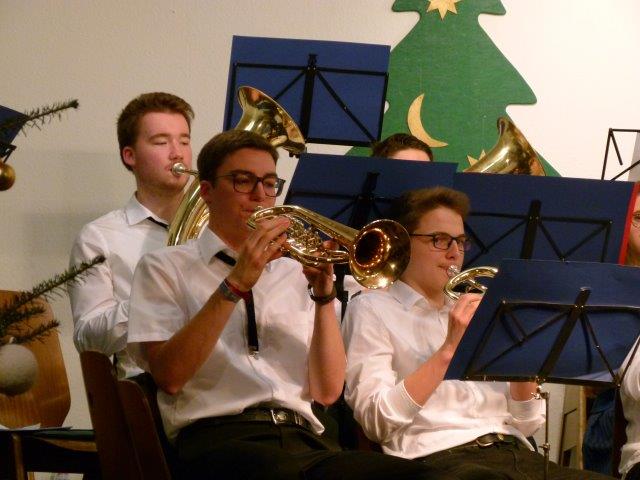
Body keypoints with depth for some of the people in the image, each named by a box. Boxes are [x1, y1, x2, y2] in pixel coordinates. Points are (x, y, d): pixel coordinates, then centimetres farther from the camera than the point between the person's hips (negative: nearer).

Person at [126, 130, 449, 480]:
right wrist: (235, 285, -9)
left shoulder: (294, 273, 24)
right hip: (218, 438, -4)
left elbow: (326, 391, 13)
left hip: (300, 437, 4)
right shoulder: (165, 267, 14)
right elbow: (169, 376, -4)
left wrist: (323, 295, 0)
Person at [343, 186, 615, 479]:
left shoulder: (475, 313, 27)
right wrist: (449, 348, -10)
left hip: (516, 453, 7)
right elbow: (376, 421, -6)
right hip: (441, 456, -7)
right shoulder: (372, 309, 10)